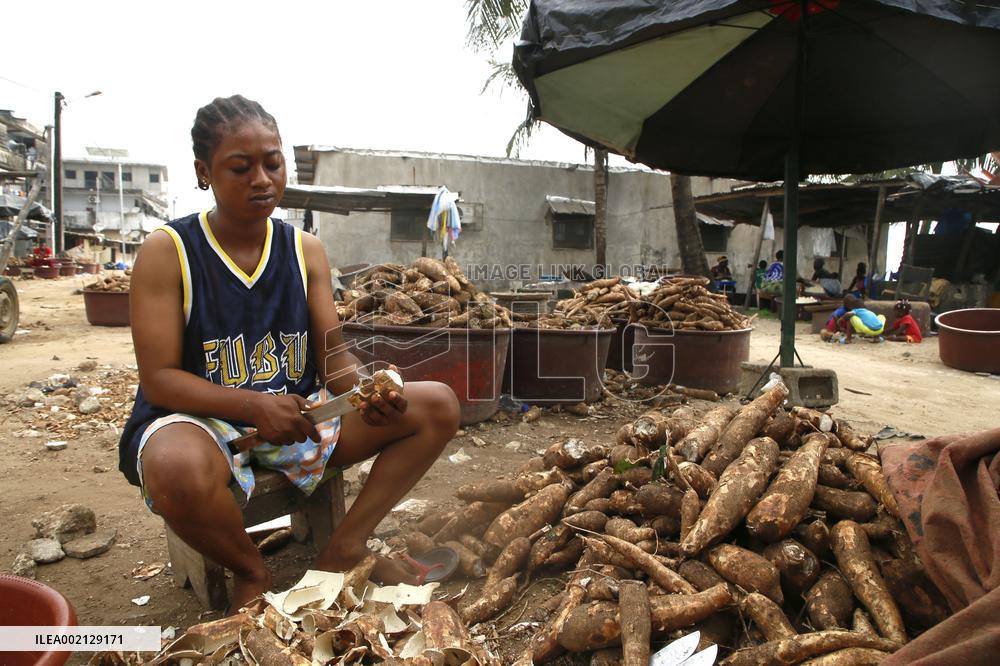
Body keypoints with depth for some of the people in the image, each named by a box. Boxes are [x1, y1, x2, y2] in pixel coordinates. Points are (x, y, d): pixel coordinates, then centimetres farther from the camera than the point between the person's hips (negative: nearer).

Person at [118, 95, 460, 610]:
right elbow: (159, 378, -12)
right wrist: (255, 405, -28)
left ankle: (344, 547, -3)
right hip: (201, 419, -4)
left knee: (437, 405, -7)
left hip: (298, 413, 5)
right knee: (178, 469, -42)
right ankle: (249, 571, -6)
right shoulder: (167, 251, -7)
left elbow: (335, 359, 1)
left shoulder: (305, 249, 4)